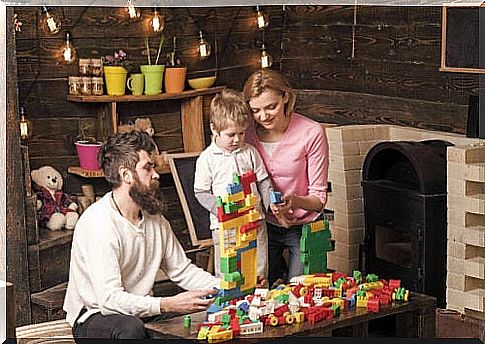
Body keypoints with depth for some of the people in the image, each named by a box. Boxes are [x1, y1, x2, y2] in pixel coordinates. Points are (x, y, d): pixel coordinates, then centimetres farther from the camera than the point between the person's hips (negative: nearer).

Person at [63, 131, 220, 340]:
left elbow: (181, 270, 12)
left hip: (140, 311, 7)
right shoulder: (98, 222, -22)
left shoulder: (153, 218, 6)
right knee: (131, 327, -39)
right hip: (93, 318, -7)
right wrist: (169, 305, -38)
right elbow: (110, 299, -30)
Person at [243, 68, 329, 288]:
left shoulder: (312, 133, -18)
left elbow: (319, 198, -13)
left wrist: (295, 201, -34)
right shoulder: (247, 133, -8)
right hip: (264, 227, 3)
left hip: (302, 228, -3)